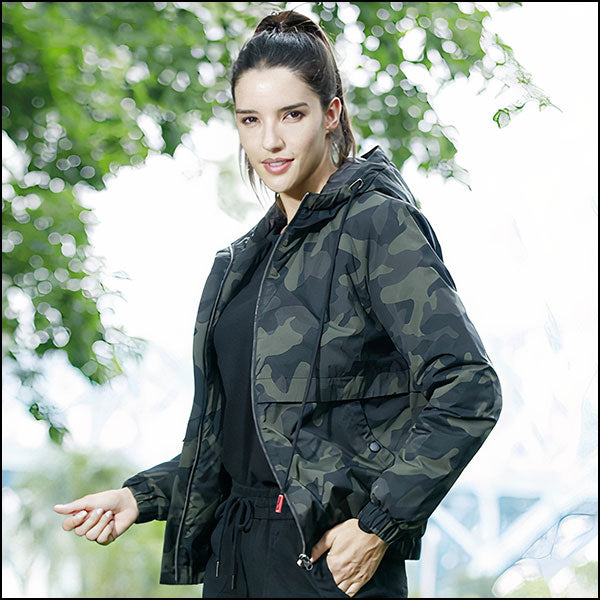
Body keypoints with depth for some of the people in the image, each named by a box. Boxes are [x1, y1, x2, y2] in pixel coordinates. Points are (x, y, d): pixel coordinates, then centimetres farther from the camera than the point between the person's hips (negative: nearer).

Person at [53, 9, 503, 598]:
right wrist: (141, 496, 7)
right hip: (233, 550, 7)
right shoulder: (245, 257, 14)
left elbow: (468, 390, -16)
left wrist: (380, 523, -17)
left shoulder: (378, 223, -8)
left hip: (329, 553, -6)